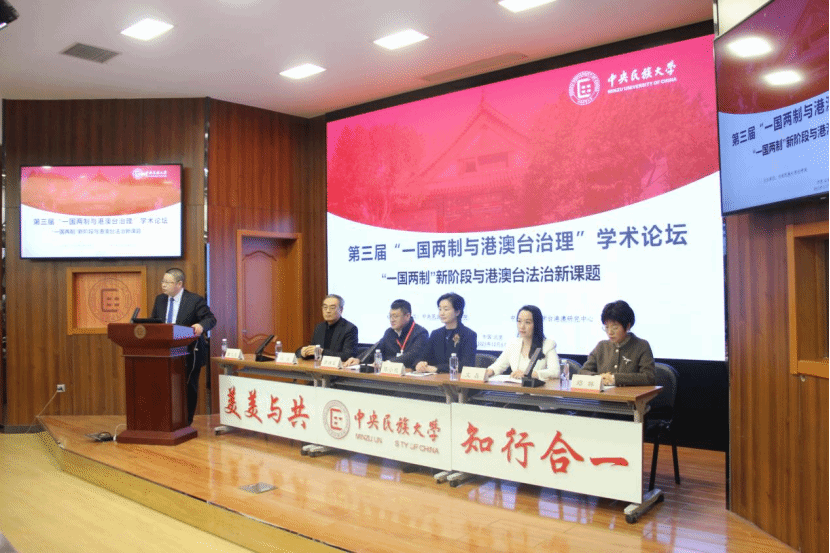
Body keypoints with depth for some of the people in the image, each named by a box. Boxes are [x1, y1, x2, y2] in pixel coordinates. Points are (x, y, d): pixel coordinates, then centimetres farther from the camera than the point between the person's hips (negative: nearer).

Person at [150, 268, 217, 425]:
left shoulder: (195, 300, -9)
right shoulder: (160, 299, 9)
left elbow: (210, 319, -14)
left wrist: (201, 325, -35)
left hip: (189, 354, -4)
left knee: (189, 388, 4)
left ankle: (186, 423, 18)